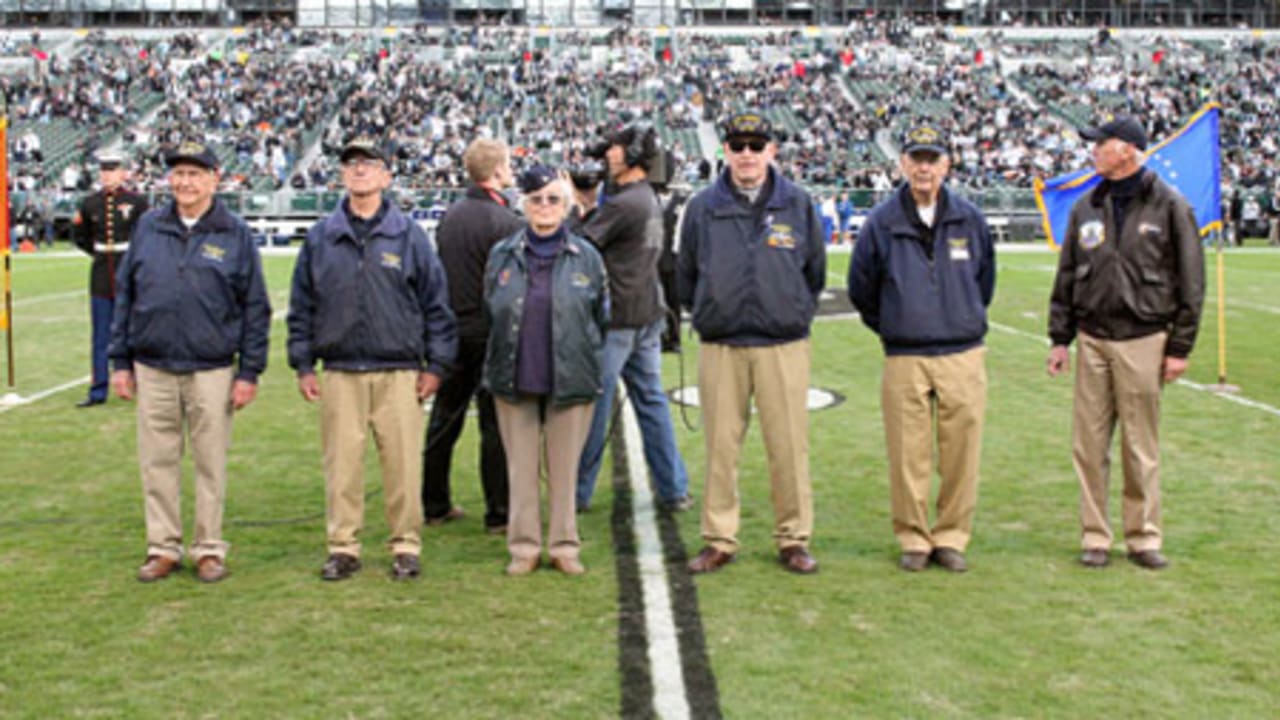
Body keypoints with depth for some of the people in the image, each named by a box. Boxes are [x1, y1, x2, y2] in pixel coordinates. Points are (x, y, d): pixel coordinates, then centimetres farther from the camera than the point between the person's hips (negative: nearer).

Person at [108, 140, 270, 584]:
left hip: (212, 371, -2)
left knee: (211, 463, 5)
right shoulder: (148, 228, 8)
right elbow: (124, 295, 11)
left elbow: (256, 308, 1)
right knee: (158, 462, 7)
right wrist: (120, 360, 6)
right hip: (153, 370, 2)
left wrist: (250, 371, -3)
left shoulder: (235, 235, 1)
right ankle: (163, 547, 18)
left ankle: (209, 549, 16)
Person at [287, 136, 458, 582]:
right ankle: (343, 546, 14)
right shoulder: (320, 239, 8)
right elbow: (302, 307, 12)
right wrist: (303, 365, 6)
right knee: (341, 463, 3)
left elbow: (436, 304, 5)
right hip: (340, 373, 1)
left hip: (399, 373, -1)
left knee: (402, 462, 0)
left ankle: (406, 546, 11)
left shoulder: (408, 236, 4)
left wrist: (436, 364, 2)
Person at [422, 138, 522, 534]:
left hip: (451, 329, 7)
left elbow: (438, 274, 11)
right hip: (491, 333, -6)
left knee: (444, 420, 14)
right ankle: (499, 513, 6)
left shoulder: (450, 216, 7)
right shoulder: (506, 222, -15)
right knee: (496, 425, 1)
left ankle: (434, 505, 23)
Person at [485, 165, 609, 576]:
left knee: (565, 468, 4)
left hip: (570, 381, -1)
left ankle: (564, 546, 14)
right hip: (515, 381, 1)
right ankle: (524, 547, 13)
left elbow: (601, 317, 11)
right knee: (521, 466, 5)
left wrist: (586, 363, 10)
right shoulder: (502, 256, 6)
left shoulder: (586, 257, 3)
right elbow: (491, 311, 16)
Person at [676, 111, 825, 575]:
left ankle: (793, 540, 12)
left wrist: (795, 314, 11)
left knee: (789, 446, 1)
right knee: (720, 446, 3)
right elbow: (686, 276, 15)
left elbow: (814, 273, 14)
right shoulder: (703, 207, 6)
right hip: (720, 346, 1)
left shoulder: (798, 205, 5)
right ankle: (719, 540, 13)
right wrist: (706, 315, 12)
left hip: (784, 346, 0)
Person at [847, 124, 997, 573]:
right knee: (908, 456, 0)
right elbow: (861, 290, 12)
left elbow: (985, 281, 20)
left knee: (961, 455, 2)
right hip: (904, 359, -1)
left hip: (963, 355, 1)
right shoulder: (882, 222, 1)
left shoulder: (969, 219, 6)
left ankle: (951, 537, 15)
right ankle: (914, 539, 13)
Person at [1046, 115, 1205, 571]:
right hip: (1092, 340, 4)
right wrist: (1059, 338, 10)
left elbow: (1191, 282, -1)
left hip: (1143, 341, -3)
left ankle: (1143, 537, 14)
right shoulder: (1086, 208, 10)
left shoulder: (1169, 206, -2)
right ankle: (1095, 537, 13)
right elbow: (1066, 277, 15)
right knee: (1089, 444, 3)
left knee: (1142, 447, 3)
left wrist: (1180, 347, -4)